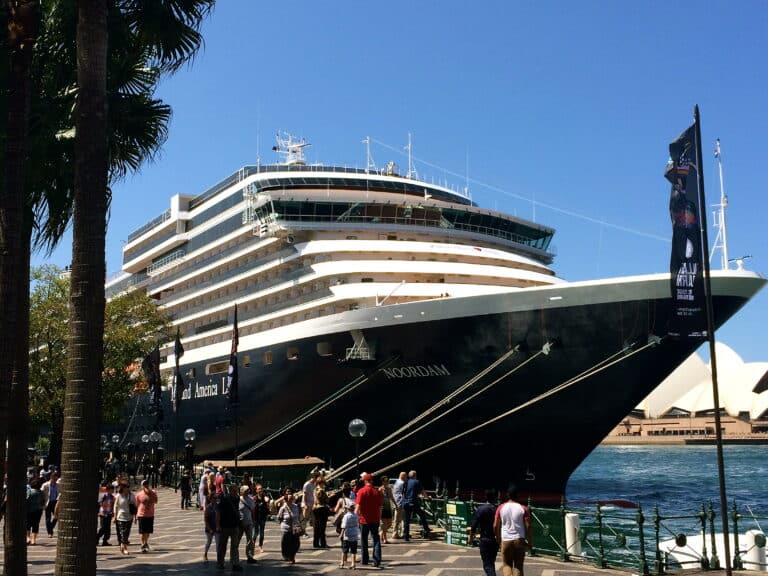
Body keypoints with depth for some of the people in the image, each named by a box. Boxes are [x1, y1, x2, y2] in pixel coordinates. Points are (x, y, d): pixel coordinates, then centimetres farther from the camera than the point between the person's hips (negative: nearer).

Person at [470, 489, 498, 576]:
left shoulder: (480, 509, -10)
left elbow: (474, 524, -10)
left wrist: (471, 536, 4)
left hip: (485, 539, -4)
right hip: (495, 540, 4)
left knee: (487, 564, -3)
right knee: (491, 562, 20)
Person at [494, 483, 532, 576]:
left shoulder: (501, 508, 1)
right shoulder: (523, 509, -3)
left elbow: (495, 526, 2)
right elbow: (528, 526, -5)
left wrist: (498, 539, 16)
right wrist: (530, 542, 3)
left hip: (505, 540, 0)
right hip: (519, 540, 0)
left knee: (506, 564, 12)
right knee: (518, 566, 9)